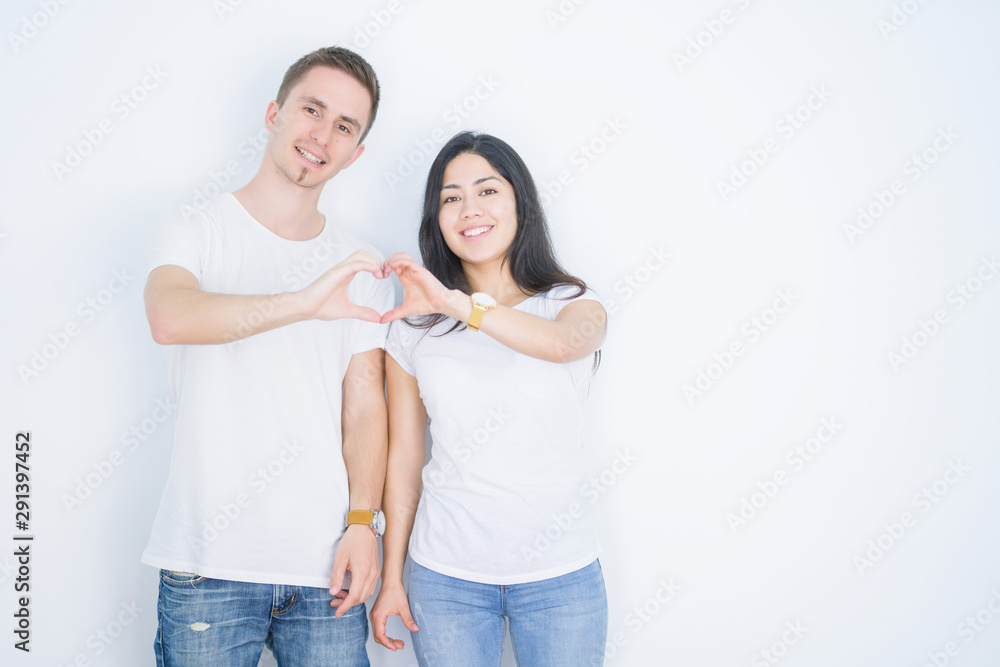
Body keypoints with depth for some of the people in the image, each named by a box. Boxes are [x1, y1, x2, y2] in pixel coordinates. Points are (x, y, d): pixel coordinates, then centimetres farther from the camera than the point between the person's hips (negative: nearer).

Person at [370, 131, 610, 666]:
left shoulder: (573, 302, -2)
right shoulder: (413, 328, 0)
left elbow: (562, 343, -29)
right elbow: (403, 459, 3)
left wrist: (453, 301, -28)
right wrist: (391, 579, 5)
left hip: (561, 576, 0)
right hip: (445, 576, 1)